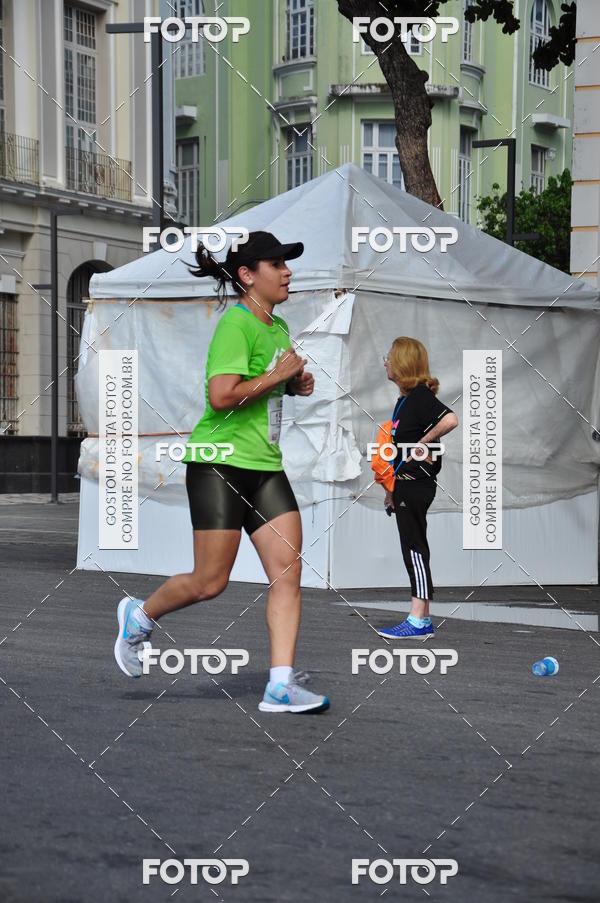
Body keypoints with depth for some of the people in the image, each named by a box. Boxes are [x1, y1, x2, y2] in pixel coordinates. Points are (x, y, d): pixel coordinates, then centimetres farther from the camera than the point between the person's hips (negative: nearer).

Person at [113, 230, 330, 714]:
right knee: (211, 582, -2)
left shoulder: (278, 327, 14)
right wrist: (278, 375, -17)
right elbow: (222, 395, -25)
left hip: (265, 465, 8)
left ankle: (281, 686, -2)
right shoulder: (236, 324, -14)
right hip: (219, 461, -8)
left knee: (289, 569, -3)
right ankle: (140, 616, 27)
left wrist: (296, 383, 12)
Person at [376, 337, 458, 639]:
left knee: (414, 548, -8)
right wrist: (392, 487, 23)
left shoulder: (420, 396, -13)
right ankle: (421, 619, 15)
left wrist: (422, 443, -19)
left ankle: (419, 621, -5)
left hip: (416, 485, -10)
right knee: (413, 549, 11)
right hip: (405, 485, 10)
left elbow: (450, 419, -30)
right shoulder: (405, 398, 17)